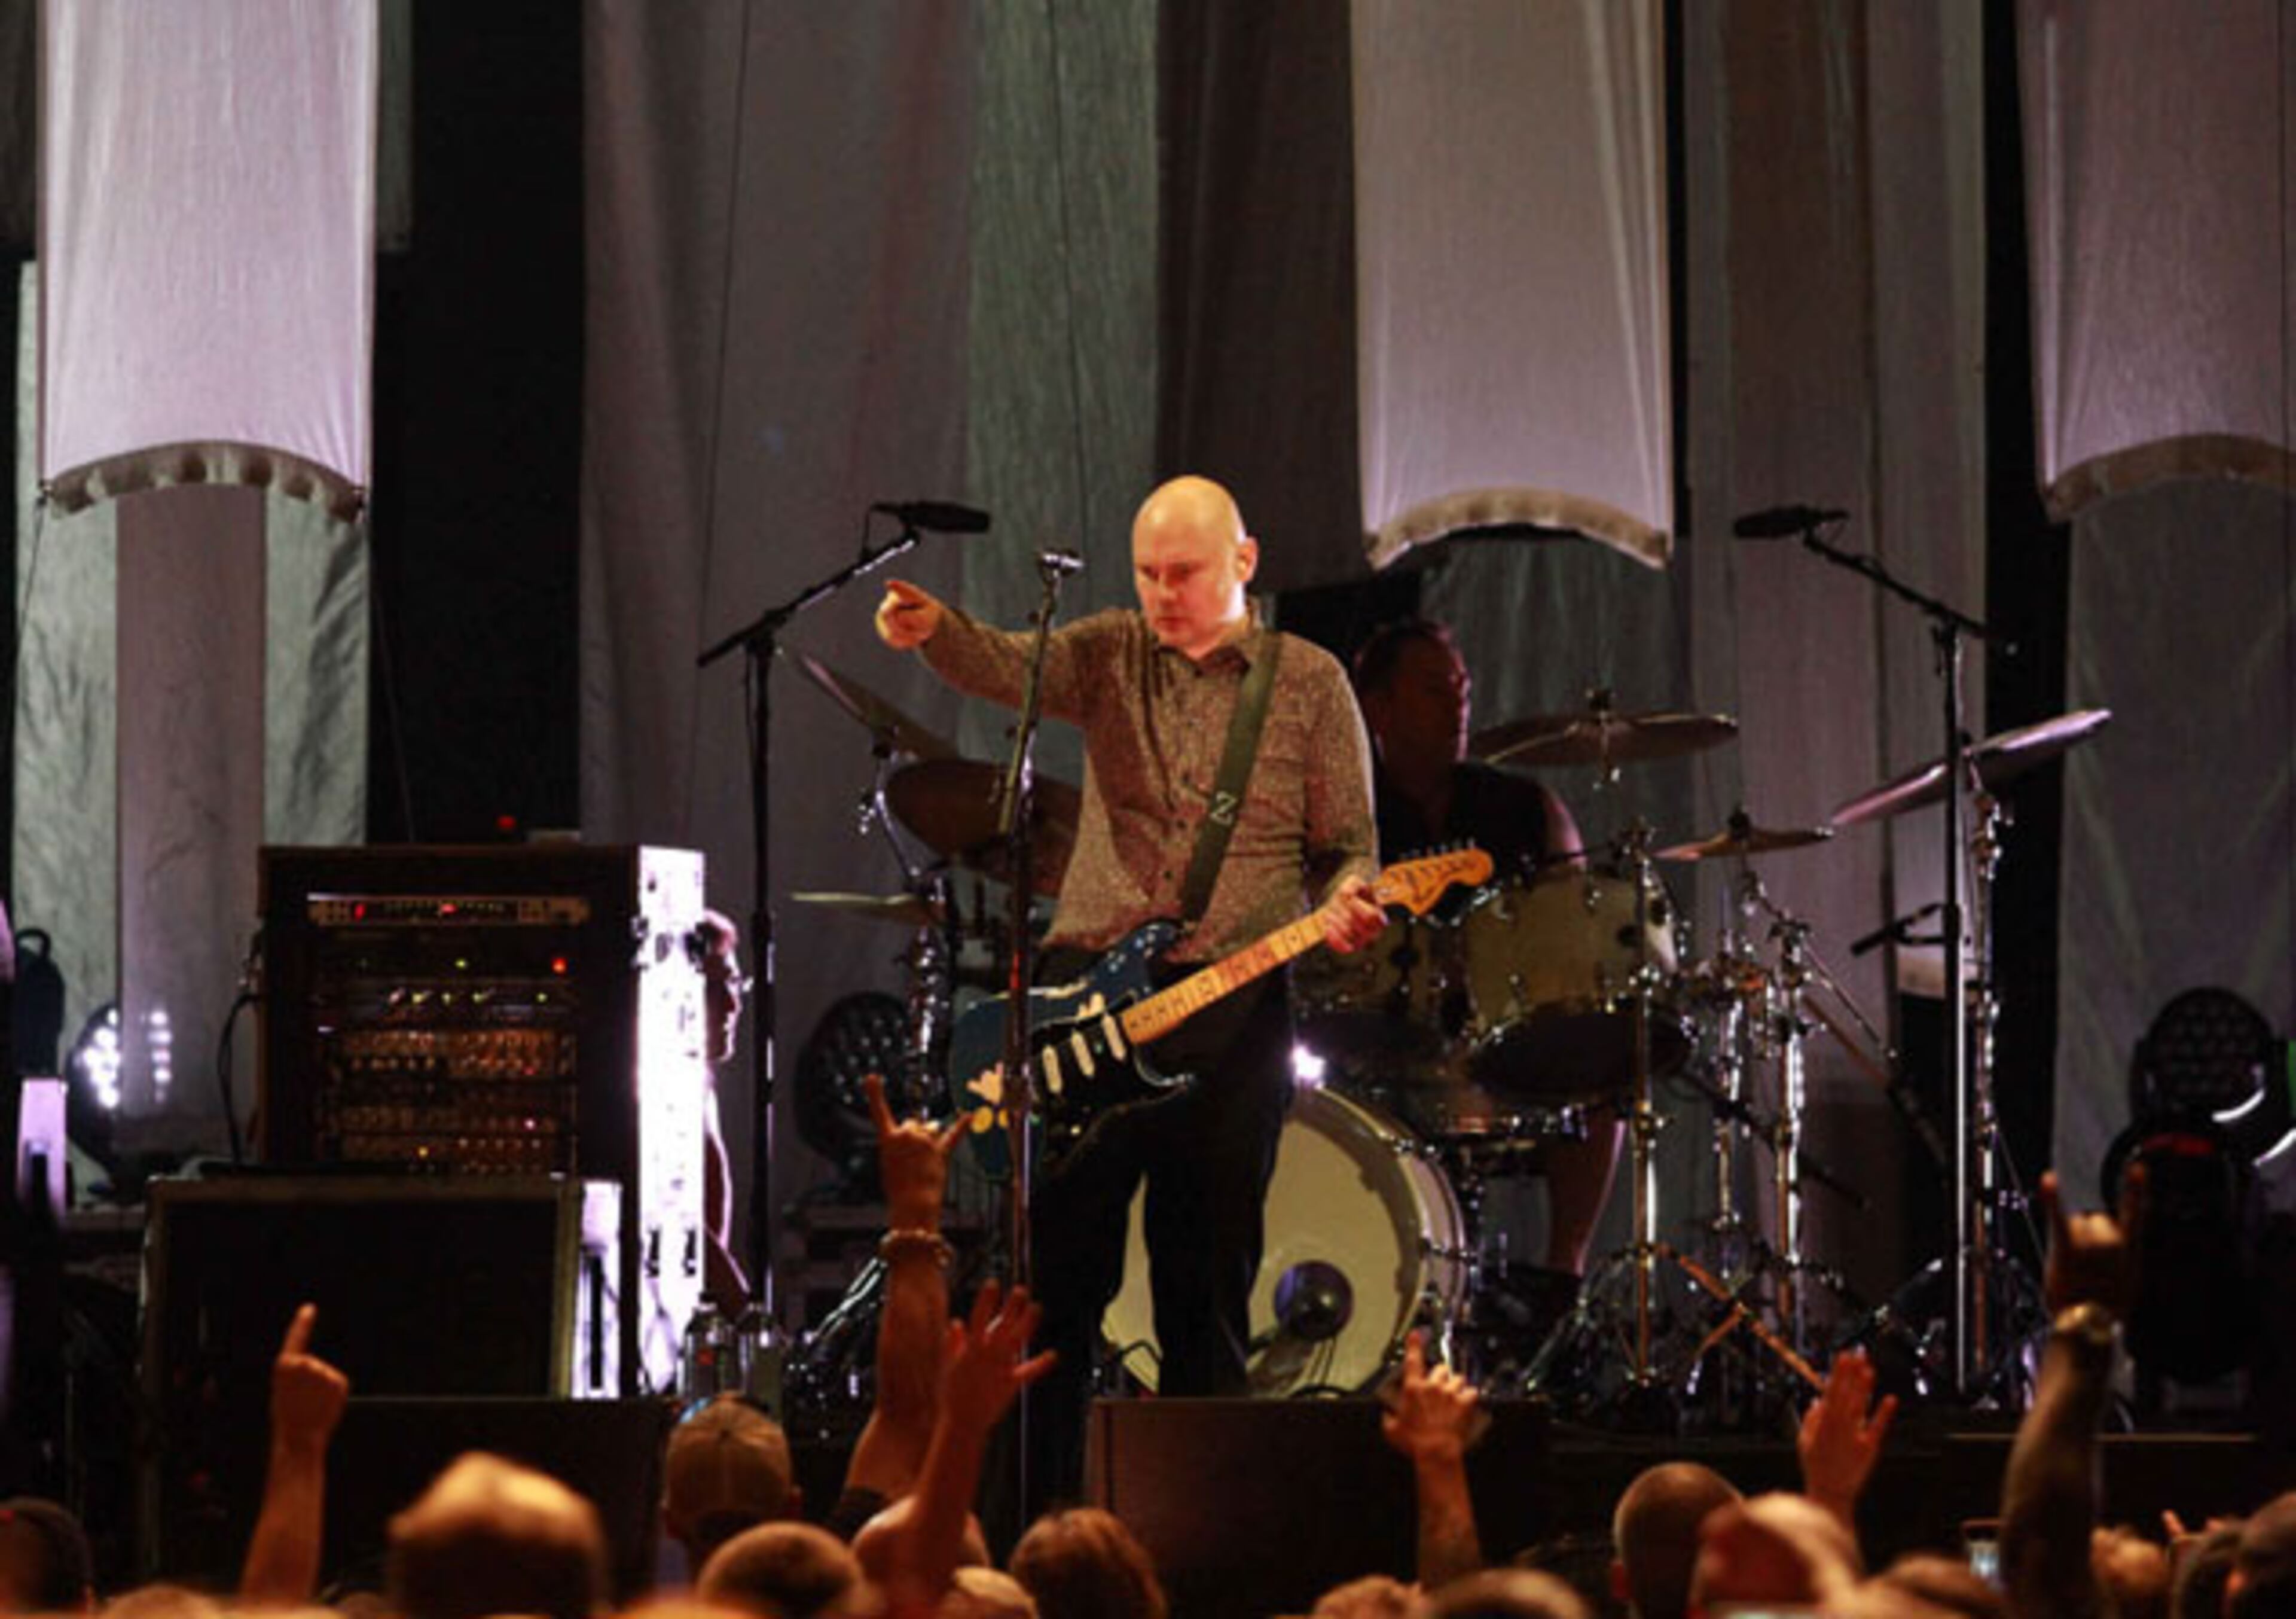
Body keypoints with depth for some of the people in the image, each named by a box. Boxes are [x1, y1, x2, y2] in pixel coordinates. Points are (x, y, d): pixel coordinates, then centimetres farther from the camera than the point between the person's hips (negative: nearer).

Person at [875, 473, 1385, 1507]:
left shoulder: (1308, 683, 6)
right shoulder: (1111, 655, 9)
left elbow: (1348, 843, 6)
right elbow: (1008, 667, -10)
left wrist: (1345, 902, -16)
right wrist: (932, 632, -32)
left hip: (1230, 1007, -1)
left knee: (1207, 1287, 2)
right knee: (1057, 1273, 0)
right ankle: (1037, 1511, 6)